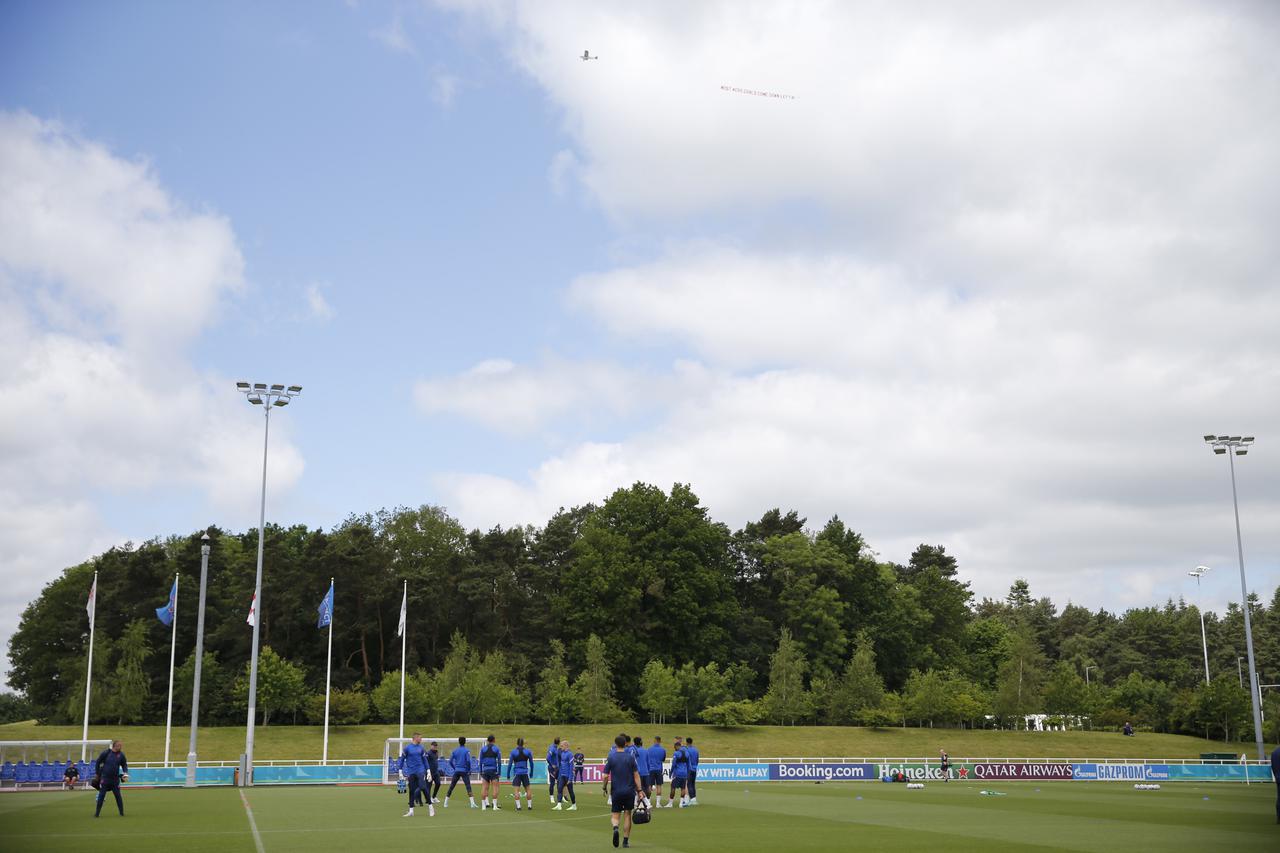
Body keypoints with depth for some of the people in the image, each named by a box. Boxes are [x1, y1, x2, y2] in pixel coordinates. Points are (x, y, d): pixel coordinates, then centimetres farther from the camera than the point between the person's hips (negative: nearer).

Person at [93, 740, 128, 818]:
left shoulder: (121, 755, -1)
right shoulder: (106, 753, -8)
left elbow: (124, 765, 10)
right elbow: (98, 762, 2)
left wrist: (125, 773, -6)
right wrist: (97, 773, 4)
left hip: (115, 779, 2)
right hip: (105, 778, -2)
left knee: (118, 796, 1)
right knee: (101, 796, 2)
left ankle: (122, 813, 8)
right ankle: (97, 813, 12)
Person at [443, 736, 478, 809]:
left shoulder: (455, 751, 8)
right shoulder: (466, 751, -5)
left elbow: (450, 761, 7)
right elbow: (468, 761, -14)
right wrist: (469, 770, -4)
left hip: (457, 771, 4)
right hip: (464, 771, -4)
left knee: (451, 787, 11)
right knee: (468, 787, -7)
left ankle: (446, 803, 14)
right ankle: (472, 803, -17)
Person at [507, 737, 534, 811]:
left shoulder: (513, 752, -3)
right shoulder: (528, 752, 3)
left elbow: (510, 764, -3)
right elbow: (531, 763, 9)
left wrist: (508, 774, 5)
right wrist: (531, 773, 20)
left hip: (517, 773, -2)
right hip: (525, 773, 2)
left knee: (516, 790, -1)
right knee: (527, 790, 12)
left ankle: (518, 806, -9)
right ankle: (530, 806, 13)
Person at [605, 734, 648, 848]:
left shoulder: (611, 757, -4)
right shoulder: (631, 757, -3)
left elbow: (606, 776, -5)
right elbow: (636, 775, -5)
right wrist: (640, 790, -3)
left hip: (616, 791, 0)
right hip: (629, 791, 0)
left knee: (615, 815, 8)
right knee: (627, 815, 11)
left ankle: (615, 827, -24)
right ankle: (626, 841, 11)